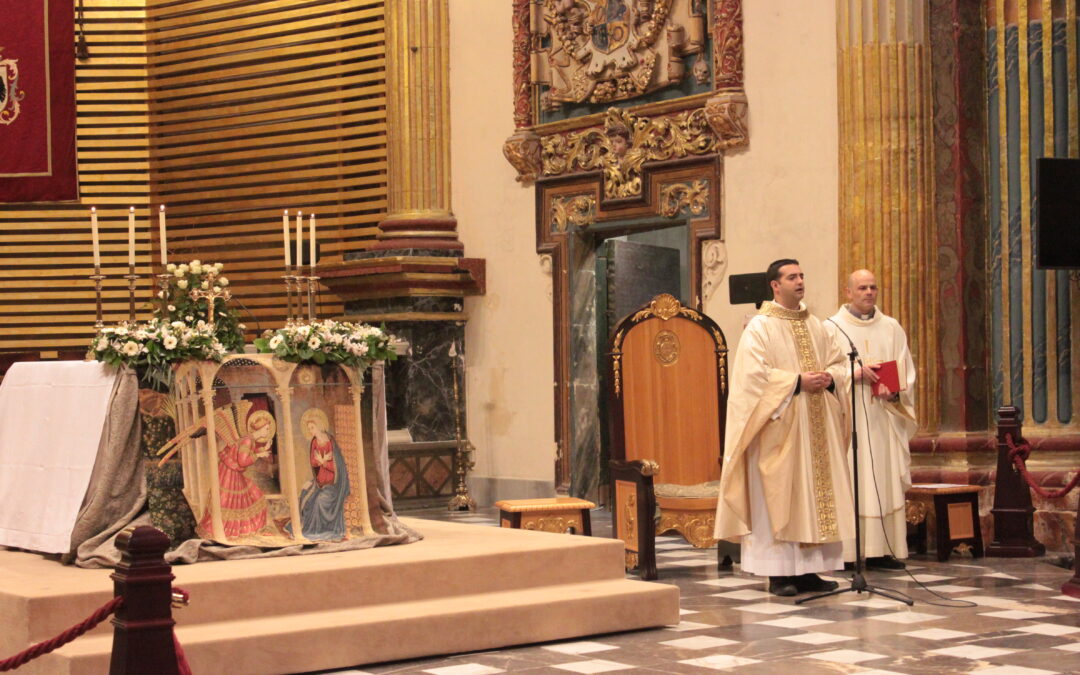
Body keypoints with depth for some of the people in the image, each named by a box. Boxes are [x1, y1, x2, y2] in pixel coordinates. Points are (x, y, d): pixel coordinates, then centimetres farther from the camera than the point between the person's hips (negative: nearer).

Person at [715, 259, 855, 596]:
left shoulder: (815, 326, 16)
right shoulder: (760, 327, -5)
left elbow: (840, 361, 17)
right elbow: (754, 373, -15)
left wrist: (829, 377, -5)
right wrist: (798, 381, -18)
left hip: (817, 427, 7)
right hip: (780, 426, -6)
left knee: (816, 495, 5)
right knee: (779, 496, -6)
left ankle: (808, 570, 11)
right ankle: (779, 573, -2)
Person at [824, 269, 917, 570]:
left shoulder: (892, 328, 13)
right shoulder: (832, 328, 4)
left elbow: (906, 370, 10)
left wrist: (895, 390, -10)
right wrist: (857, 373, -17)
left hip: (882, 418, 3)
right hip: (847, 418, -3)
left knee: (885, 481, 1)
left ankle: (881, 550, 4)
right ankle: (847, 552, -6)